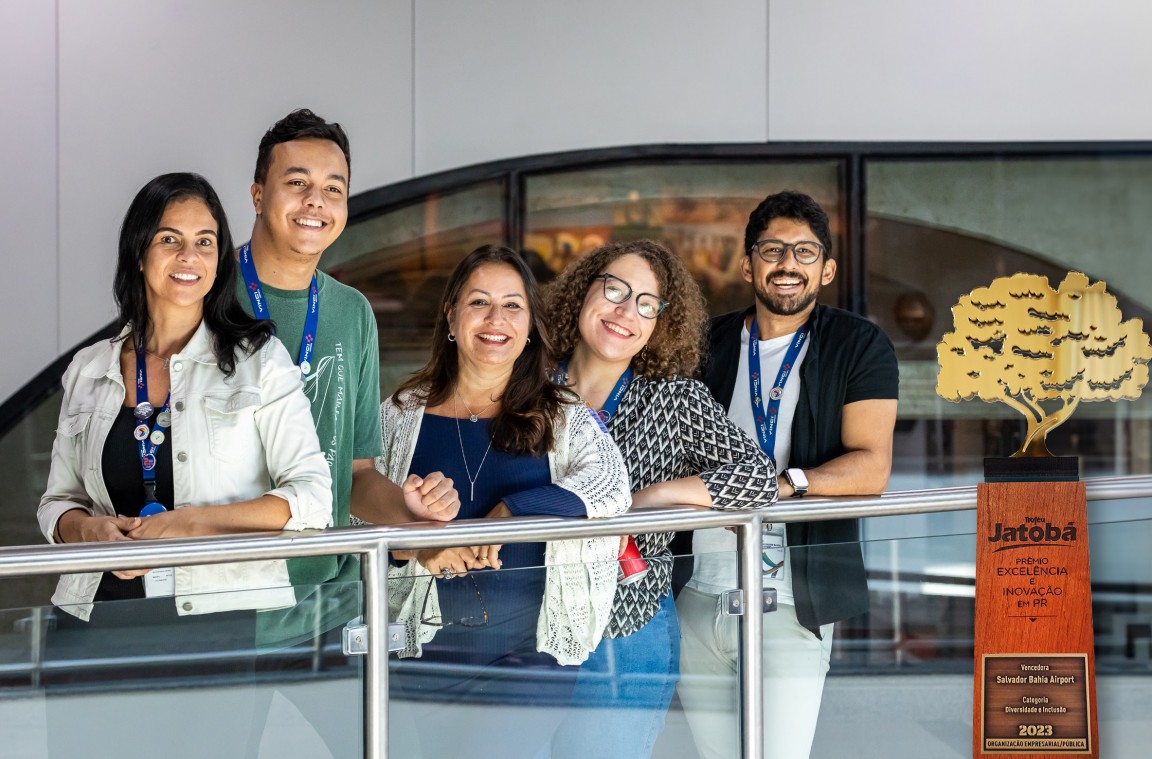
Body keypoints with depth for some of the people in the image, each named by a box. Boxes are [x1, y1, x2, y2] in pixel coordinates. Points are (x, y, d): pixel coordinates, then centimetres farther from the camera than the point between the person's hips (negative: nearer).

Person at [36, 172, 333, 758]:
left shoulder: (258, 359, 5)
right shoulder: (89, 371, 14)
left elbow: (312, 498, -2)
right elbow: (57, 503, 20)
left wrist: (189, 523, -11)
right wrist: (87, 528, -3)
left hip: (221, 615, -2)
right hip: (99, 617, 3)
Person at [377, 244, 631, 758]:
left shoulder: (563, 418, 6)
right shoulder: (402, 416, 7)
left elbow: (610, 484, -12)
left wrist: (509, 514, -24)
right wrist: (416, 546, -19)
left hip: (535, 645, 0)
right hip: (432, 642, 1)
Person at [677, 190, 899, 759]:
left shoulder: (860, 347, 2)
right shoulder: (706, 344, 12)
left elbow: (870, 467, -7)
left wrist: (784, 483, -22)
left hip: (790, 604, -3)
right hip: (695, 598, 3)